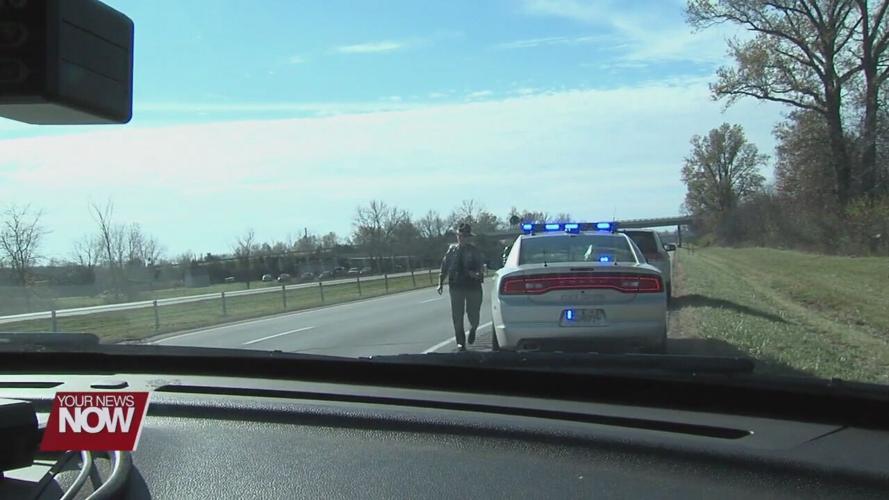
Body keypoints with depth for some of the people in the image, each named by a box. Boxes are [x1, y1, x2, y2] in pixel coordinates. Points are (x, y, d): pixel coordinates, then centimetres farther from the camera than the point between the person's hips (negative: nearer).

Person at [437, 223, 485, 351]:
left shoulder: (474, 251, 1)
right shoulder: (451, 249, 5)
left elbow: (480, 267, 0)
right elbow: (444, 266, 8)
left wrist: (478, 274, -22)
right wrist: (441, 283, 4)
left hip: (473, 286, -1)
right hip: (456, 286, 1)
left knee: (473, 314, 2)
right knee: (457, 316, 1)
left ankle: (473, 329, 37)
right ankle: (460, 342, 12)